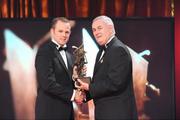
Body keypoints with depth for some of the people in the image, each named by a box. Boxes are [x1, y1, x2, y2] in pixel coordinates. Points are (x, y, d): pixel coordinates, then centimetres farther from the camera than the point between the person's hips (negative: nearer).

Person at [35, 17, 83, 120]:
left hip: (67, 111, 8)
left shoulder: (69, 56, 15)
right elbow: (48, 83, -19)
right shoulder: (45, 51, -10)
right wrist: (72, 94, -15)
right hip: (50, 111, -8)